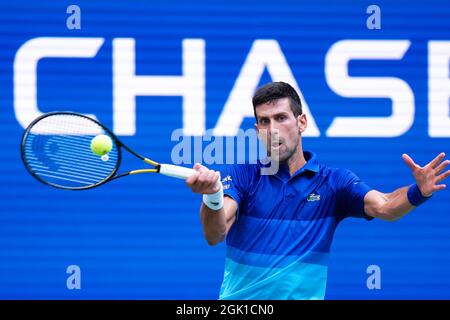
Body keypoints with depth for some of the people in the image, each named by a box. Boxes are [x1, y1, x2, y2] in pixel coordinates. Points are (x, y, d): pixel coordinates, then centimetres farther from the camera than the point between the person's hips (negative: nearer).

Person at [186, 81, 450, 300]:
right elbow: (215, 235, -12)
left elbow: (383, 207, -13)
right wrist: (212, 197, -34)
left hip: (302, 295, 0)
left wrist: (417, 193, -34)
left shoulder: (334, 182, 2)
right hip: (239, 297, 0)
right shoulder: (241, 174, 1)